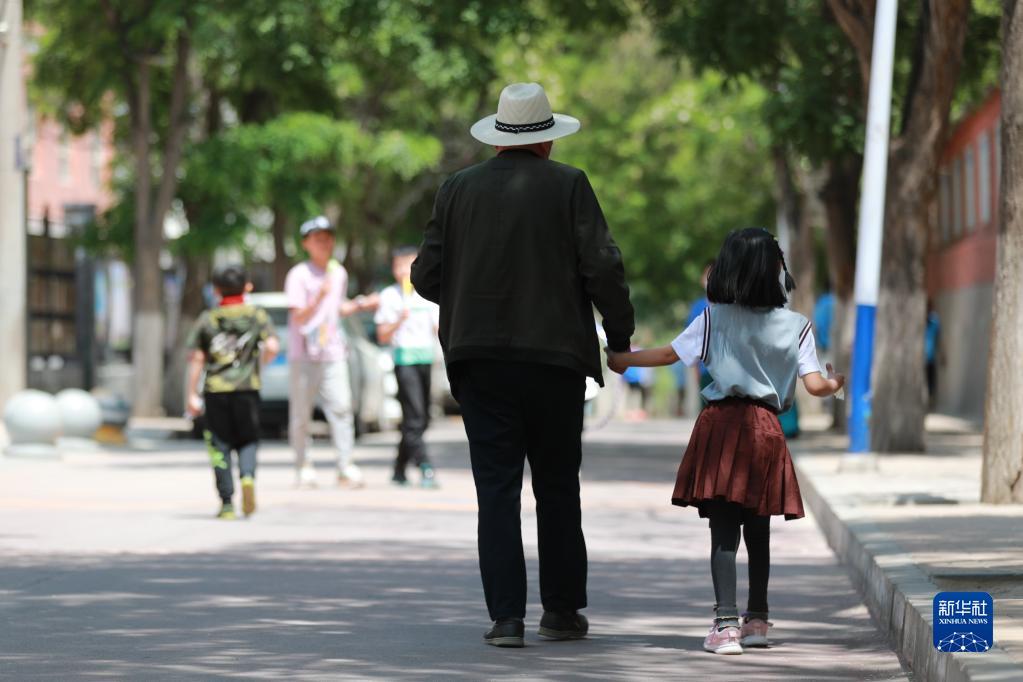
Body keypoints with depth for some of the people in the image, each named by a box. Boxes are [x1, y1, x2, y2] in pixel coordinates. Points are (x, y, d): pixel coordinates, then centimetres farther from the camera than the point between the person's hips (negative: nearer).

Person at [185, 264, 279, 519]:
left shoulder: (207, 320, 6)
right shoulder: (258, 316, 4)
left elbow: (196, 359, 3)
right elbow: (272, 346, -8)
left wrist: (192, 395, 6)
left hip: (215, 390, 0)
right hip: (247, 386, 0)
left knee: (220, 444, 5)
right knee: (247, 440, 12)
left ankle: (227, 504, 1)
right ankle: (247, 476, -19)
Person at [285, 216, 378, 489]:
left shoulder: (339, 273, 13)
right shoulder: (299, 275, -7)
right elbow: (299, 317, -14)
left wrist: (359, 305, 13)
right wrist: (319, 297, -29)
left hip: (333, 353, 4)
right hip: (303, 355, -4)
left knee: (341, 407, -9)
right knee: (300, 413, 1)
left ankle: (347, 467, -11)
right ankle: (304, 467, 11)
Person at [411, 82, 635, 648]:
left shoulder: (458, 189, 5)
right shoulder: (568, 186, -2)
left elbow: (426, 276, 6)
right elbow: (602, 268, -8)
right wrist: (620, 335, 6)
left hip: (479, 358, 1)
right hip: (554, 356, -1)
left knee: (496, 488, 1)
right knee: (557, 486, 11)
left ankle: (506, 616, -6)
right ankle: (562, 610, 15)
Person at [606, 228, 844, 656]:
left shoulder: (715, 318, 1)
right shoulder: (796, 326, 3)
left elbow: (670, 354, 7)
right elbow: (814, 384, -1)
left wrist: (623, 359, 23)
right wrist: (836, 385, 23)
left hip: (721, 425, -2)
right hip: (766, 430, 2)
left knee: (723, 534, -6)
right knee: (758, 532, 16)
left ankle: (726, 623, -17)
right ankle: (757, 620, 28)